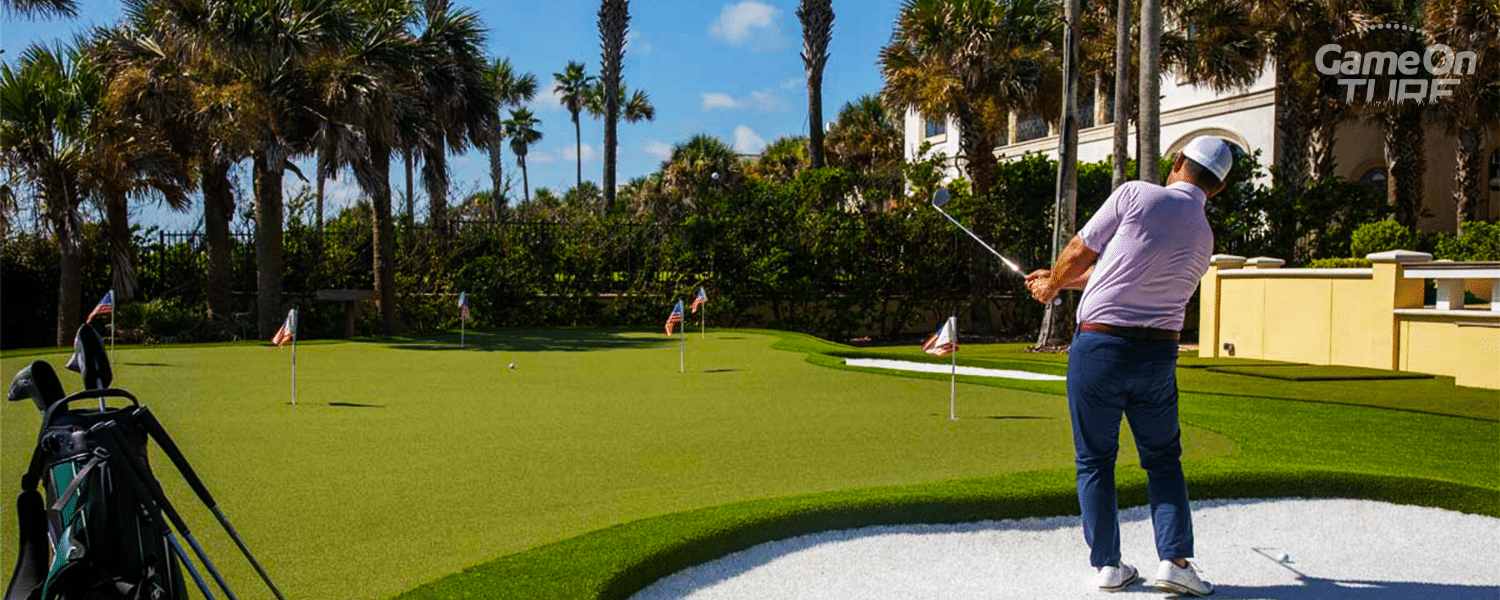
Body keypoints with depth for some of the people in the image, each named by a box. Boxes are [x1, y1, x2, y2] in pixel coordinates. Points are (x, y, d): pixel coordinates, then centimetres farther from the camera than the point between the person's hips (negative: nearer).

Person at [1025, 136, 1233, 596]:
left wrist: (1051, 286, 18)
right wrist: (1064, 281, 29)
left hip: (1099, 346, -3)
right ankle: (1174, 559, 6)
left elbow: (1077, 254, -3)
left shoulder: (1136, 195, -7)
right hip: (1158, 353, 3)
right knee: (1163, 459, 17)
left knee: (1095, 460, 9)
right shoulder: (1204, 238, 11)